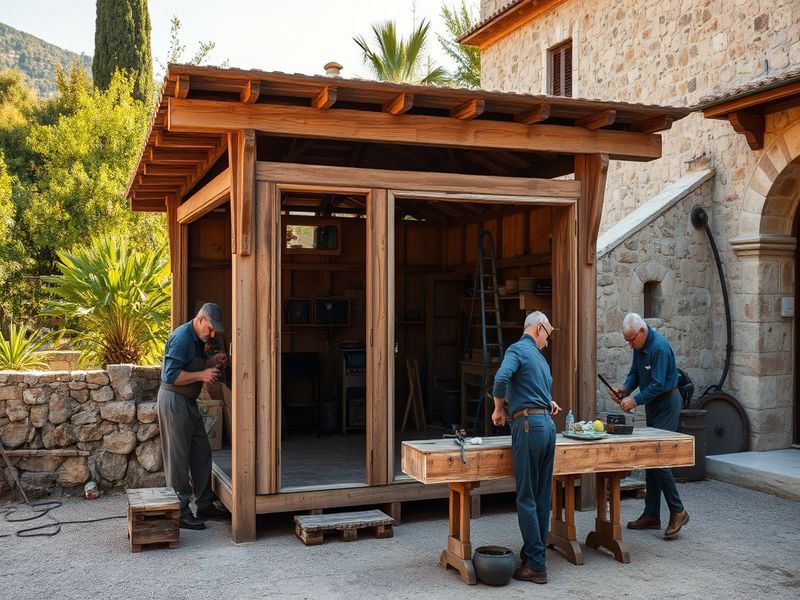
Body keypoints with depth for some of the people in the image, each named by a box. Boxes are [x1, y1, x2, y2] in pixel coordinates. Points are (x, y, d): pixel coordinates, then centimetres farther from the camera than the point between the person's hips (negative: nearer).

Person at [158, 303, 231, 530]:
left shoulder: (198, 339, 10)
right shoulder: (181, 338, -19)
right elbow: (171, 375, -25)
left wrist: (213, 362, 4)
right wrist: (202, 375, -21)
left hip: (189, 402, 10)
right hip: (174, 400, -10)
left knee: (202, 453, 12)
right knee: (178, 458, -2)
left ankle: (205, 505, 20)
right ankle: (180, 512, 6)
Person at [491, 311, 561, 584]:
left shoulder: (517, 349, -4)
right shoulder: (539, 356, 16)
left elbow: (502, 378, -20)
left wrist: (499, 409, -6)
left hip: (528, 425, -7)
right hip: (548, 425, 7)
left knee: (527, 498, -3)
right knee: (542, 497, 11)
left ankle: (535, 565, -2)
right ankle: (535, 554, 18)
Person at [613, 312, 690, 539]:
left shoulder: (660, 347, -22)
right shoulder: (639, 346, 6)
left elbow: (658, 384, -24)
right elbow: (635, 373, 15)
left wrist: (635, 400, -23)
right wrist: (626, 388, -3)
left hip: (667, 403, -9)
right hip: (652, 404, 9)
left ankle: (678, 511, -1)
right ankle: (651, 515, 15)